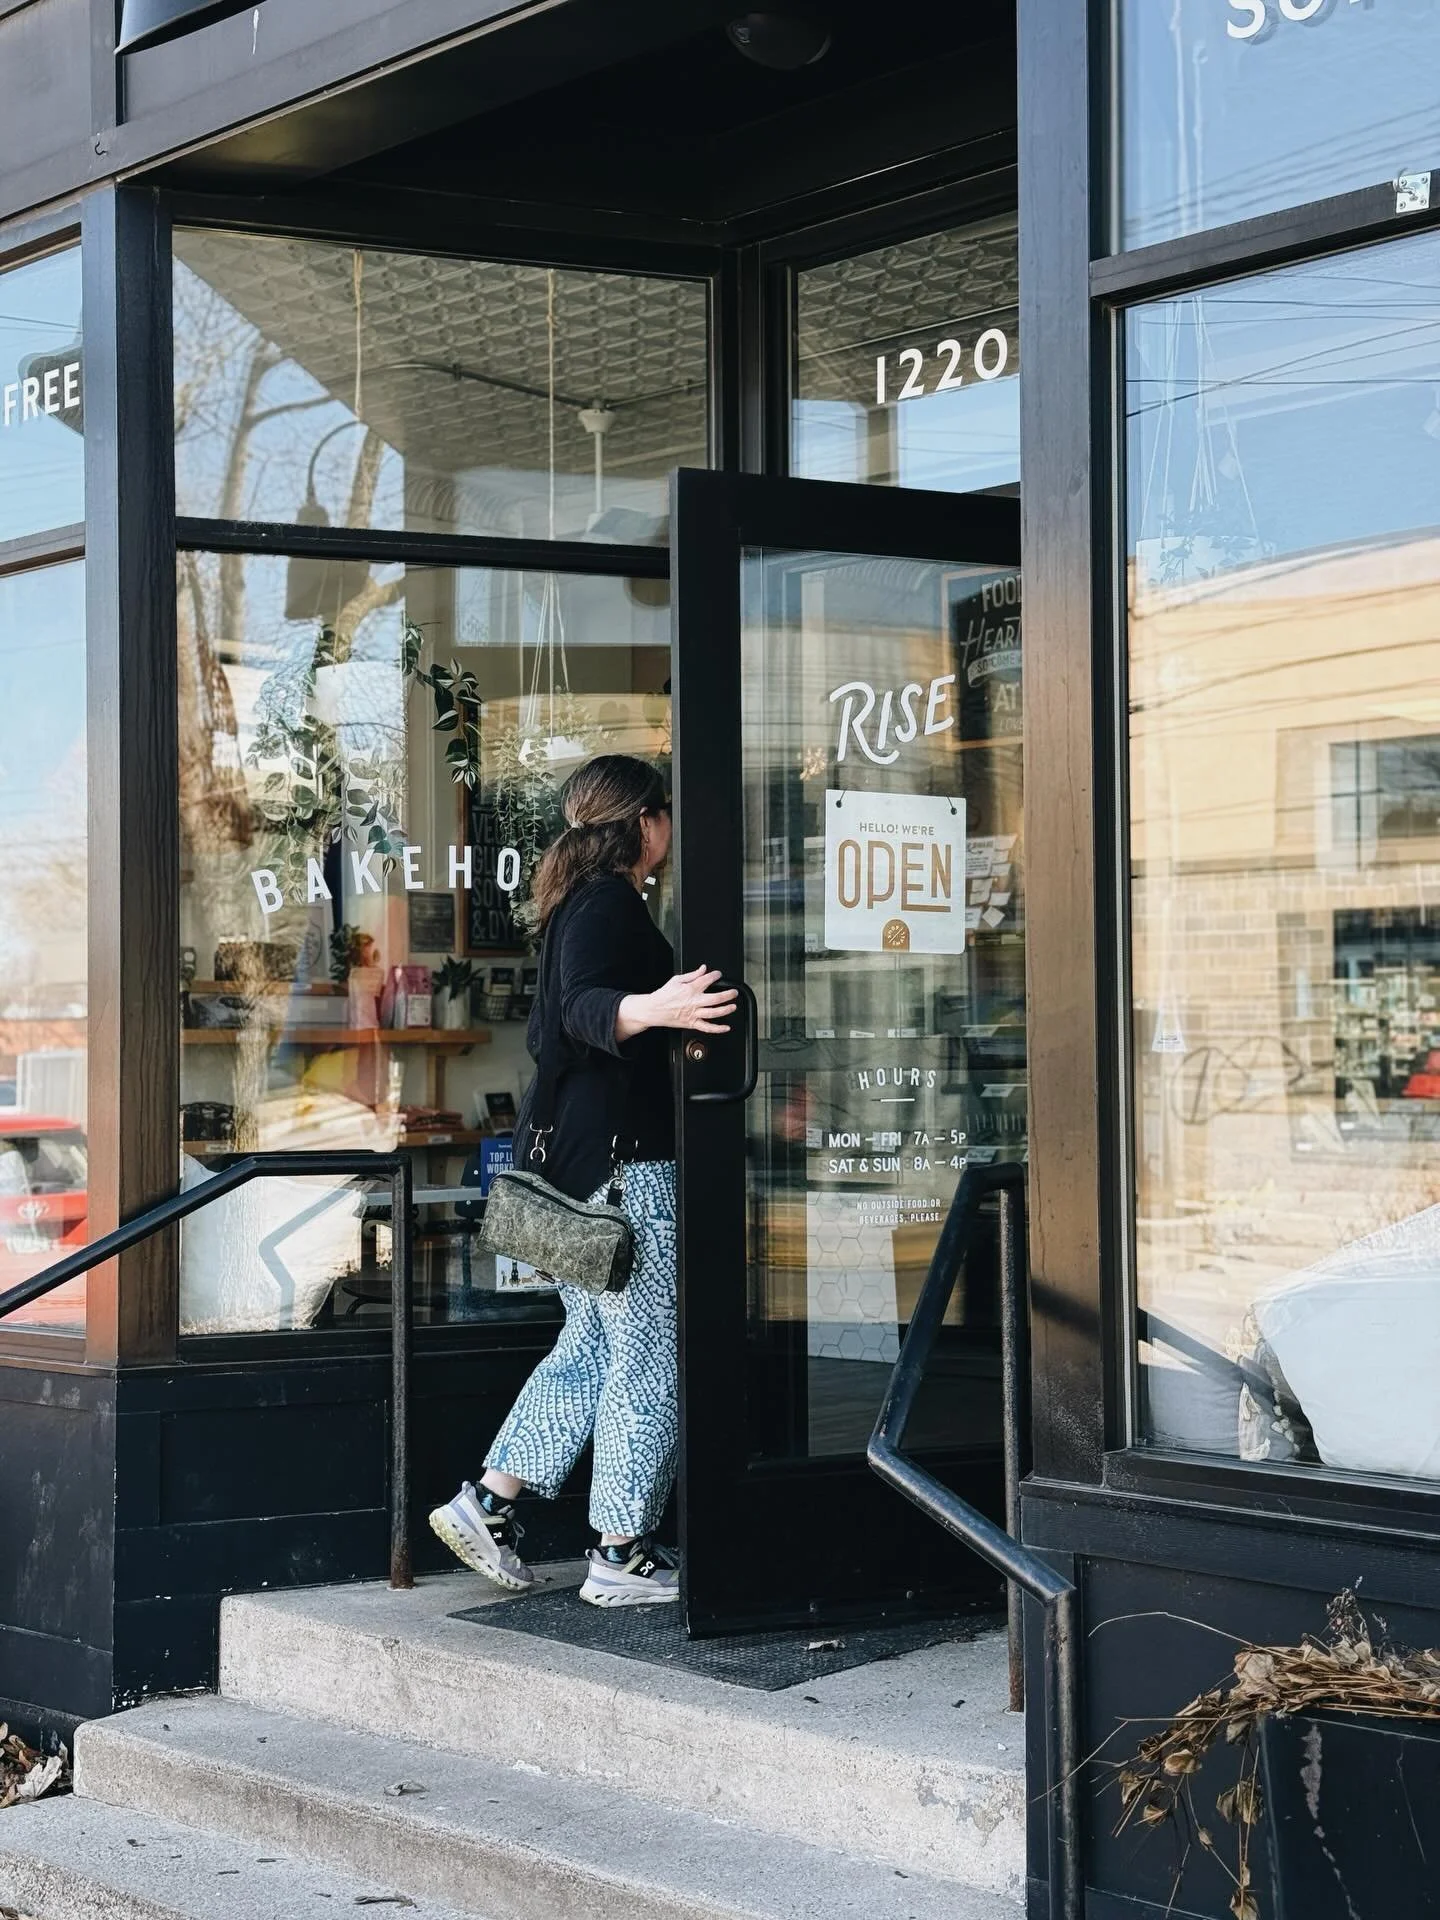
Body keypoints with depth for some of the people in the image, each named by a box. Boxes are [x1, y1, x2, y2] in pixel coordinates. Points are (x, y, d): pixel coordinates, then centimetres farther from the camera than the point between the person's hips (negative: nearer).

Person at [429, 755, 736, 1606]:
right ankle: (623, 1555, 0)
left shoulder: (584, 903, 18)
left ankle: (488, 1503, 16)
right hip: (619, 1156, -11)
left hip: (571, 1157, 11)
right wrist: (652, 1009, -51)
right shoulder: (610, 904, -13)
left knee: (595, 1343, 16)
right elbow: (584, 1006, -30)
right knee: (649, 1359, -4)